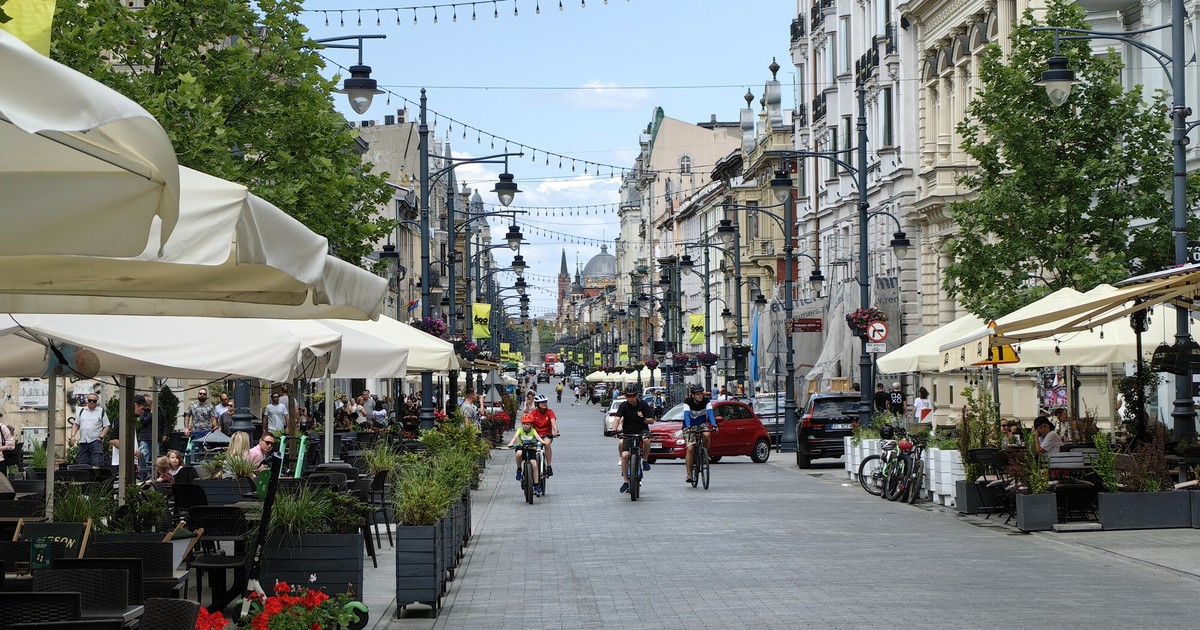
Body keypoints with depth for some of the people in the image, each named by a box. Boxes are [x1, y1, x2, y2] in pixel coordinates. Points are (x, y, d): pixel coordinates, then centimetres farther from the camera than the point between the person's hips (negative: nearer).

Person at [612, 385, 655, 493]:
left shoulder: (643, 404, -4)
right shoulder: (623, 406, -4)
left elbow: (652, 420, -4)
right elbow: (617, 418, -19)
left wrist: (643, 419, -24)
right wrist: (614, 429, -36)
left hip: (642, 430, 0)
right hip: (628, 433, 0)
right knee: (624, 455, -18)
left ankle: (645, 460, -10)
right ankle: (625, 480, -7)